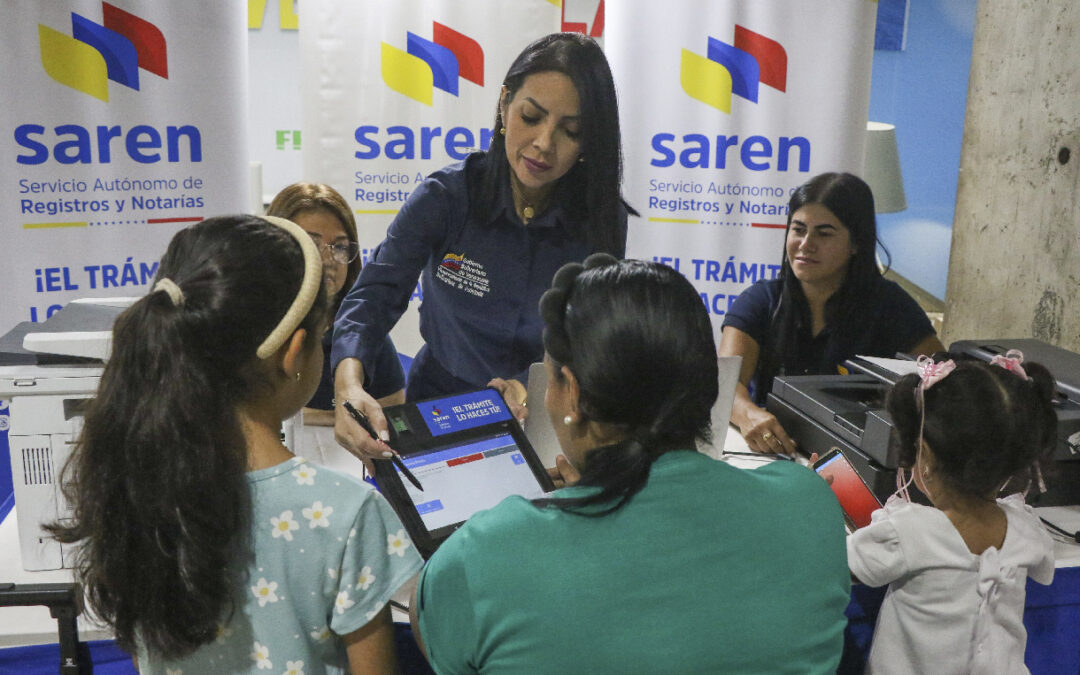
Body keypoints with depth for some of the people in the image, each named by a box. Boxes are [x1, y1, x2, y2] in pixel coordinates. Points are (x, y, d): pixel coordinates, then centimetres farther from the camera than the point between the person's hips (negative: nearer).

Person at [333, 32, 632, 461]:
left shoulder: (603, 220, -8)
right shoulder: (445, 196, -11)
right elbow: (375, 293, -19)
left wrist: (529, 387, -29)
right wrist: (349, 385, -40)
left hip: (539, 423, 0)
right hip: (436, 407, 0)